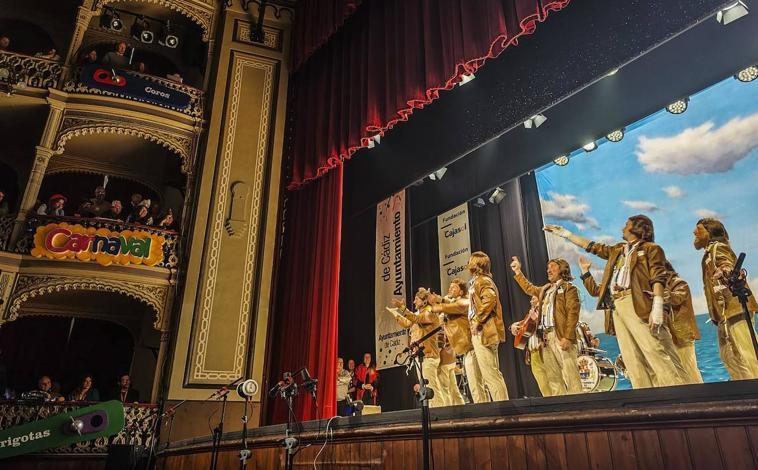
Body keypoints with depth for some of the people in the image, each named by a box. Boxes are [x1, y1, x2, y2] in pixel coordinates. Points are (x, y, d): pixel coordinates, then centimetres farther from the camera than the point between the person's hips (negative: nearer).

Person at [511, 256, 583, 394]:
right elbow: (529, 288, 37)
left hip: (561, 337, -7)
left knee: (570, 375, -10)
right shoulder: (545, 289, 21)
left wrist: (568, 337, -18)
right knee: (553, 377, 7)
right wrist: (517, 272, 32)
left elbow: (572, 314, -9)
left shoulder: (568, 288, 0)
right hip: (546, 338, 7)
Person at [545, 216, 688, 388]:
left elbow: (658, 278, -5)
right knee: (632, 358, 2)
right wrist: (564, 233, 36)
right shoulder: (617, 250, 28)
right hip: (617, 306, 7)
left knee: (656, 351, -14)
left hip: (638, 304, -7)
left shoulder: (650, 248, 6)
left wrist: (657, 308, -18)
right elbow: (592, 246, 35)